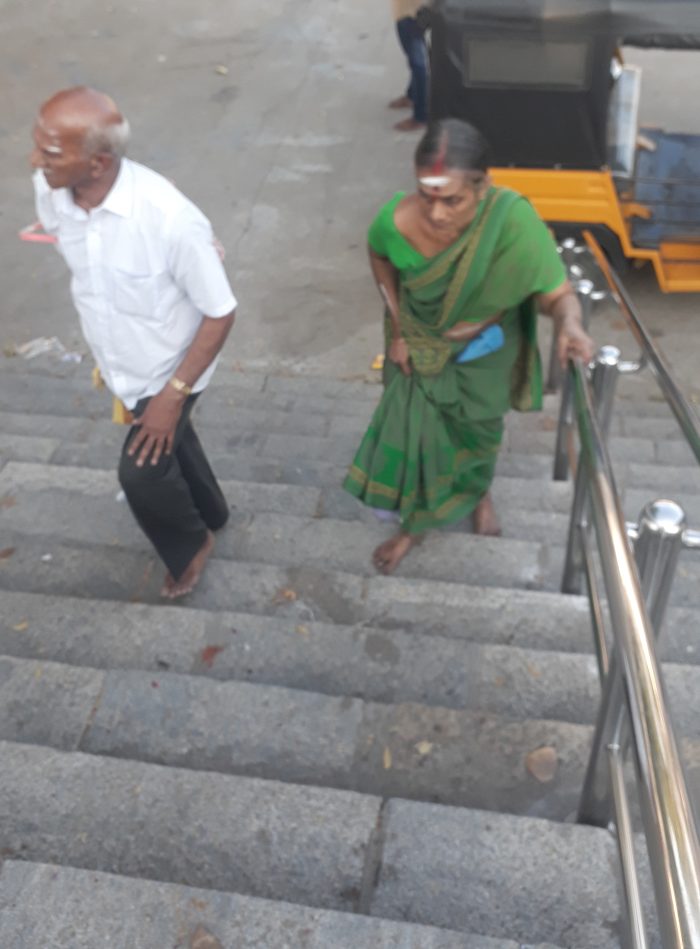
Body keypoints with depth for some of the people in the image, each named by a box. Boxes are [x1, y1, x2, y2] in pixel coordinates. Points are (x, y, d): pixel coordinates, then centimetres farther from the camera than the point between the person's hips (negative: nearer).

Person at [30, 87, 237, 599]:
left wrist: (174, 394, -22)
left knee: (142, 472, 3)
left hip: (170, 368, -6)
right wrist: (106, 353, 11)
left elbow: (220, 313, -24)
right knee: (170, 439, 25)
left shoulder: (170, 219, -36)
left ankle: (191, 544, 36)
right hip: (121, 362, 6)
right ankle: (209, 514, 55)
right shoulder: (50, 192, -18)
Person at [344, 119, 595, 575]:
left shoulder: (512, 220, -37)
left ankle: (478, 491, 59)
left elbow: (557, 293, -31)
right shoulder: (397, 220, -31)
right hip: (420, 348, 0)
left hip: (485, 351, 0)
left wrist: (570, 325, -54)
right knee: (411, 431, 15)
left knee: (478, 430, 24)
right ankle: (414, 524, 43)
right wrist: (397, 328, -7)